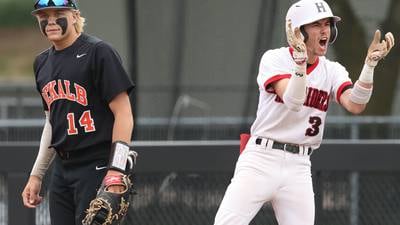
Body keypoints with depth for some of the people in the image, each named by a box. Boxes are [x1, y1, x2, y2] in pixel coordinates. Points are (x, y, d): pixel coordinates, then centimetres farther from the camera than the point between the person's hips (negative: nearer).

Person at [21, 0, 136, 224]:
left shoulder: (99, 52, -8)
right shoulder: (42, 63, 16)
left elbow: (124, 114, -12)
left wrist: (115, 172, -19)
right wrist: (36, 175, 19)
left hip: (97, 168, -8)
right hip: (62, 170, 8)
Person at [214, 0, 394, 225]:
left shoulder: (332, 71, 6)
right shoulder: (275, 59, -5)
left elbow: (355, 105, -13)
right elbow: (293, 101, -21)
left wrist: (370, 63, -23)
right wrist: (301, 58, -33)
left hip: (299, 166, 4)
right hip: (261, 158, -4)